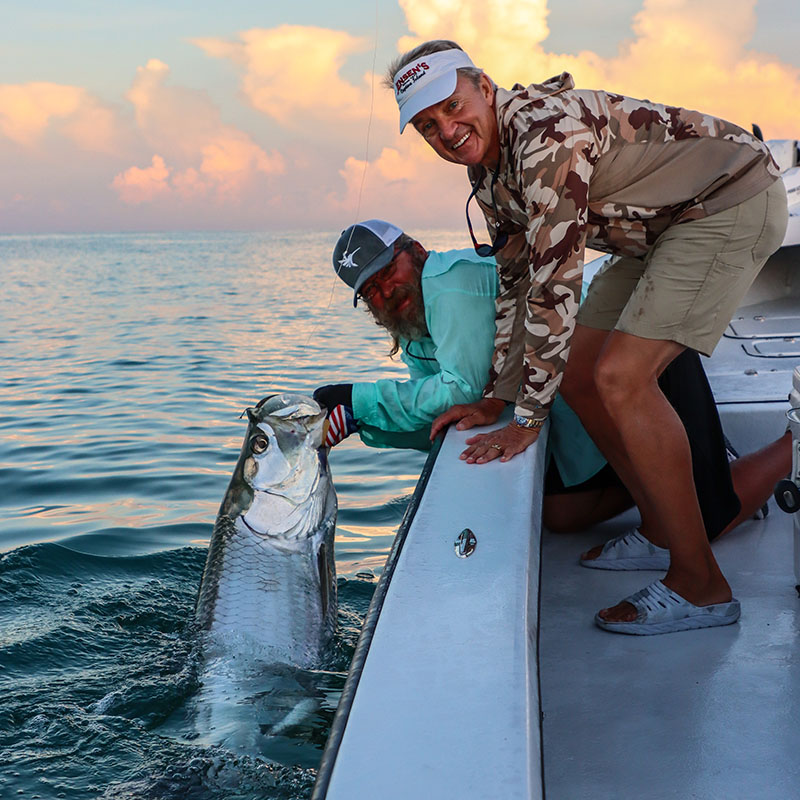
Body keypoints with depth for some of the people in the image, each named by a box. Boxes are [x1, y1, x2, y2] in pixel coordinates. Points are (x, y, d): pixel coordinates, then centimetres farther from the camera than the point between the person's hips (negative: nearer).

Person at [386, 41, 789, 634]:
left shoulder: (547, 132, -27)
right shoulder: (488, 174, 4)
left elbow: (555, 283, -28)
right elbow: (517, 283, 12)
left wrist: (528, 420, -22)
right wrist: (496, 399, 10)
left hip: (734, 203, -10)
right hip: (661, 228, 10)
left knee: (621, 378, -21)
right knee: (578, 374, 4)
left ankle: (700, 585, -11)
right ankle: (662, 533, 18)